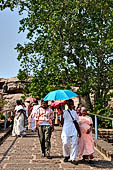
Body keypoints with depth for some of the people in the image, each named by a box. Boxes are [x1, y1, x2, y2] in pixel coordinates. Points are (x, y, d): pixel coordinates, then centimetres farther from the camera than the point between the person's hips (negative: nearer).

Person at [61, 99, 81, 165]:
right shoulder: (65, 112, 6)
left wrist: (79, 131, 15)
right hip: (66, 130, -2)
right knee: (65, 143, -8)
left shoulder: (74, 112, 15)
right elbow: (62, 119, -8)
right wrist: (61, 113, -23)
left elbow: (77, 122, 18)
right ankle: (66, 155, 18)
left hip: (74, 130, 2)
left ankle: (73, 159, 4)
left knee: (74, 144, -4)